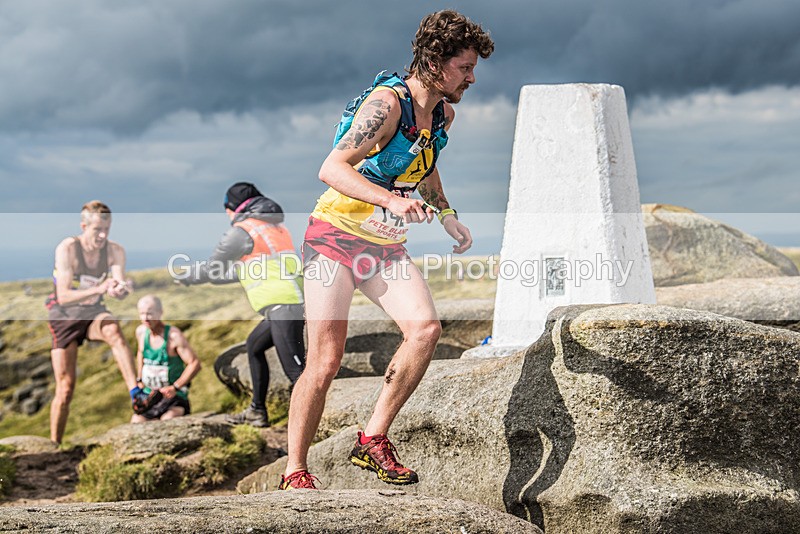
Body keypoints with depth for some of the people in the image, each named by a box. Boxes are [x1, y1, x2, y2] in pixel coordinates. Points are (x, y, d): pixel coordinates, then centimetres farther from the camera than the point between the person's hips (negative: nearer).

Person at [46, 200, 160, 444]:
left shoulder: (115, 251, -10)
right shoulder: (67, 249, -21)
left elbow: (120, 287, -22)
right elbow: (63, 297, -29)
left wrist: (121, 289, -47)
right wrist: (99, 289, -43)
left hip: (93, 313, 2)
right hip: (65, 317, -2)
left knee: (113, 330, -34)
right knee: (65, 386, -5)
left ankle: (136, 394, -45)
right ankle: (54, 445, 9)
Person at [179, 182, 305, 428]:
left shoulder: (242, 231, -2)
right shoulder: (276, 226, 24)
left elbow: (212, 269, 7)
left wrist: (186, 276, 25)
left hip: (281, 307, -9)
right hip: (295, 304, 9)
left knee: (295, 370, -15)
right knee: (254, 346, 26)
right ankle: (257, 412, 31)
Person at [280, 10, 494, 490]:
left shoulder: (443, 115, 6)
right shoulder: (386, 104, -20)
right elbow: (331, 169, -32)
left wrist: (448, 217, 18)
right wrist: (392, 200, -44)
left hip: (385, 244, 7)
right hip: (336, 235, -7)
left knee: (426, 328, -17)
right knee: (326, 361, -9)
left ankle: (373, 441, -6)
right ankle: (295, 473, 3)